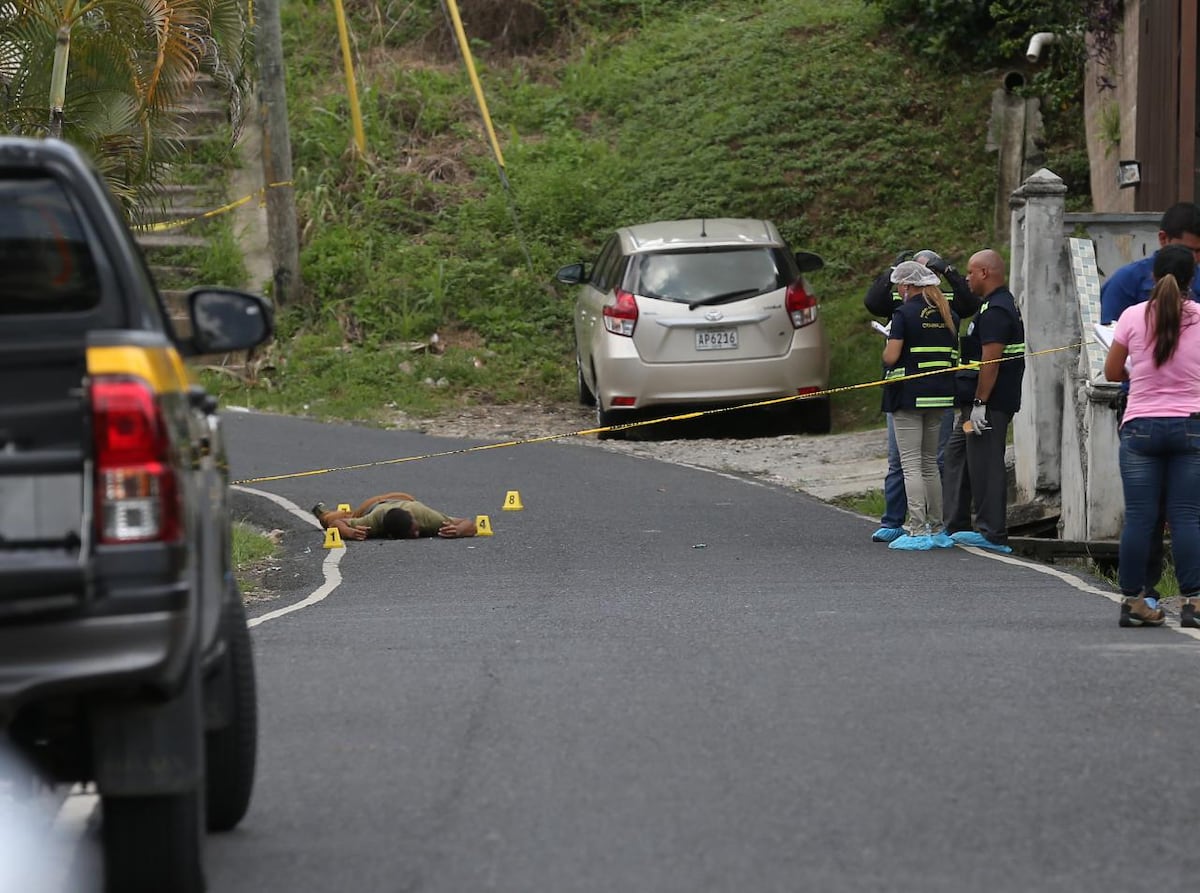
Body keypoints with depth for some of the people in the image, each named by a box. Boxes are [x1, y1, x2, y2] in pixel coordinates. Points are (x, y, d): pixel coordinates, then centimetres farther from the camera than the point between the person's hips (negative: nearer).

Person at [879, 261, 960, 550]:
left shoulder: (905, 313, -11)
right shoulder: (948, 315, 9)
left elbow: (891, 357, -17)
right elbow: (955, 357, 13)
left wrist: (886, 349, 4)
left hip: (909, 396, -7)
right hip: (940, 395, 7)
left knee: (911, 464, -4)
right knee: (930, 463, 16)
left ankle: (918, 531, -9)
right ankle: (936, 530, 17)